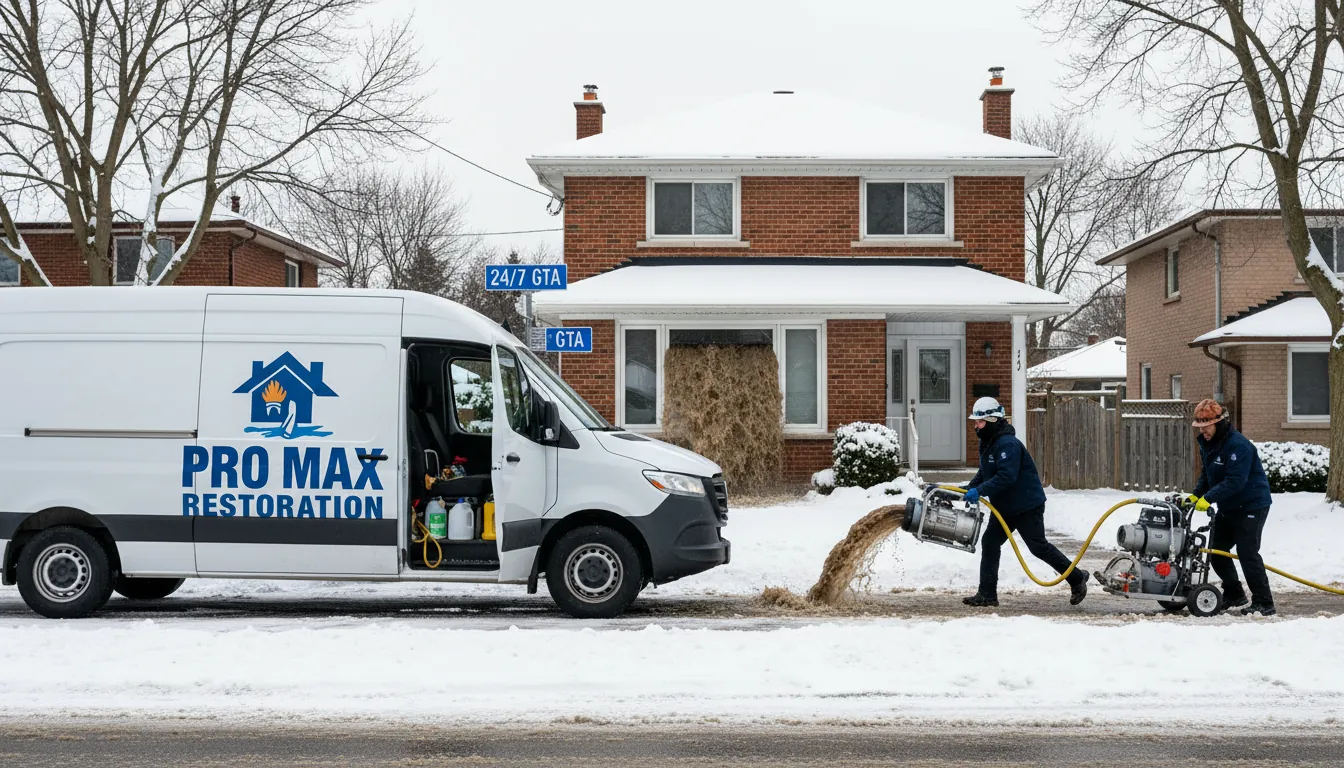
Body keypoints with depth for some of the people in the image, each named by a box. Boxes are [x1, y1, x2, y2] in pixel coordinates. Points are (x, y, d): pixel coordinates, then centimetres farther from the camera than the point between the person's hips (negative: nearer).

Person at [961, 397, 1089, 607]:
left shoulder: (1008, 444, -23)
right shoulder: (987, 444, 9)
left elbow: (1006, 476, -32)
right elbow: (984, 474, 17)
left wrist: (980, 491, -34)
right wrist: (969, 489, 1)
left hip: (1027, 505, -10)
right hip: (1003, 507, 10)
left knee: (1038, 547, -2)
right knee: (989, 543, 4)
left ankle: (1077, 578, 15)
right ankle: (987, 594, 7)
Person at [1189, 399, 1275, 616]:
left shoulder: (1238, 445, -25)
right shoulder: (1207, 444, 5)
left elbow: (1235, 481, -31)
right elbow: (1207, 475, 14)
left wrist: (1208, 498, -33)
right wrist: (1196, 495, -2)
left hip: (1251, 506, -9)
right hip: (1227, 508, 9)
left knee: (1247, 553, -13)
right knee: (1216, 552, 11)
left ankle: (1263, 603, -5)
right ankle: (1233, 595, 26)